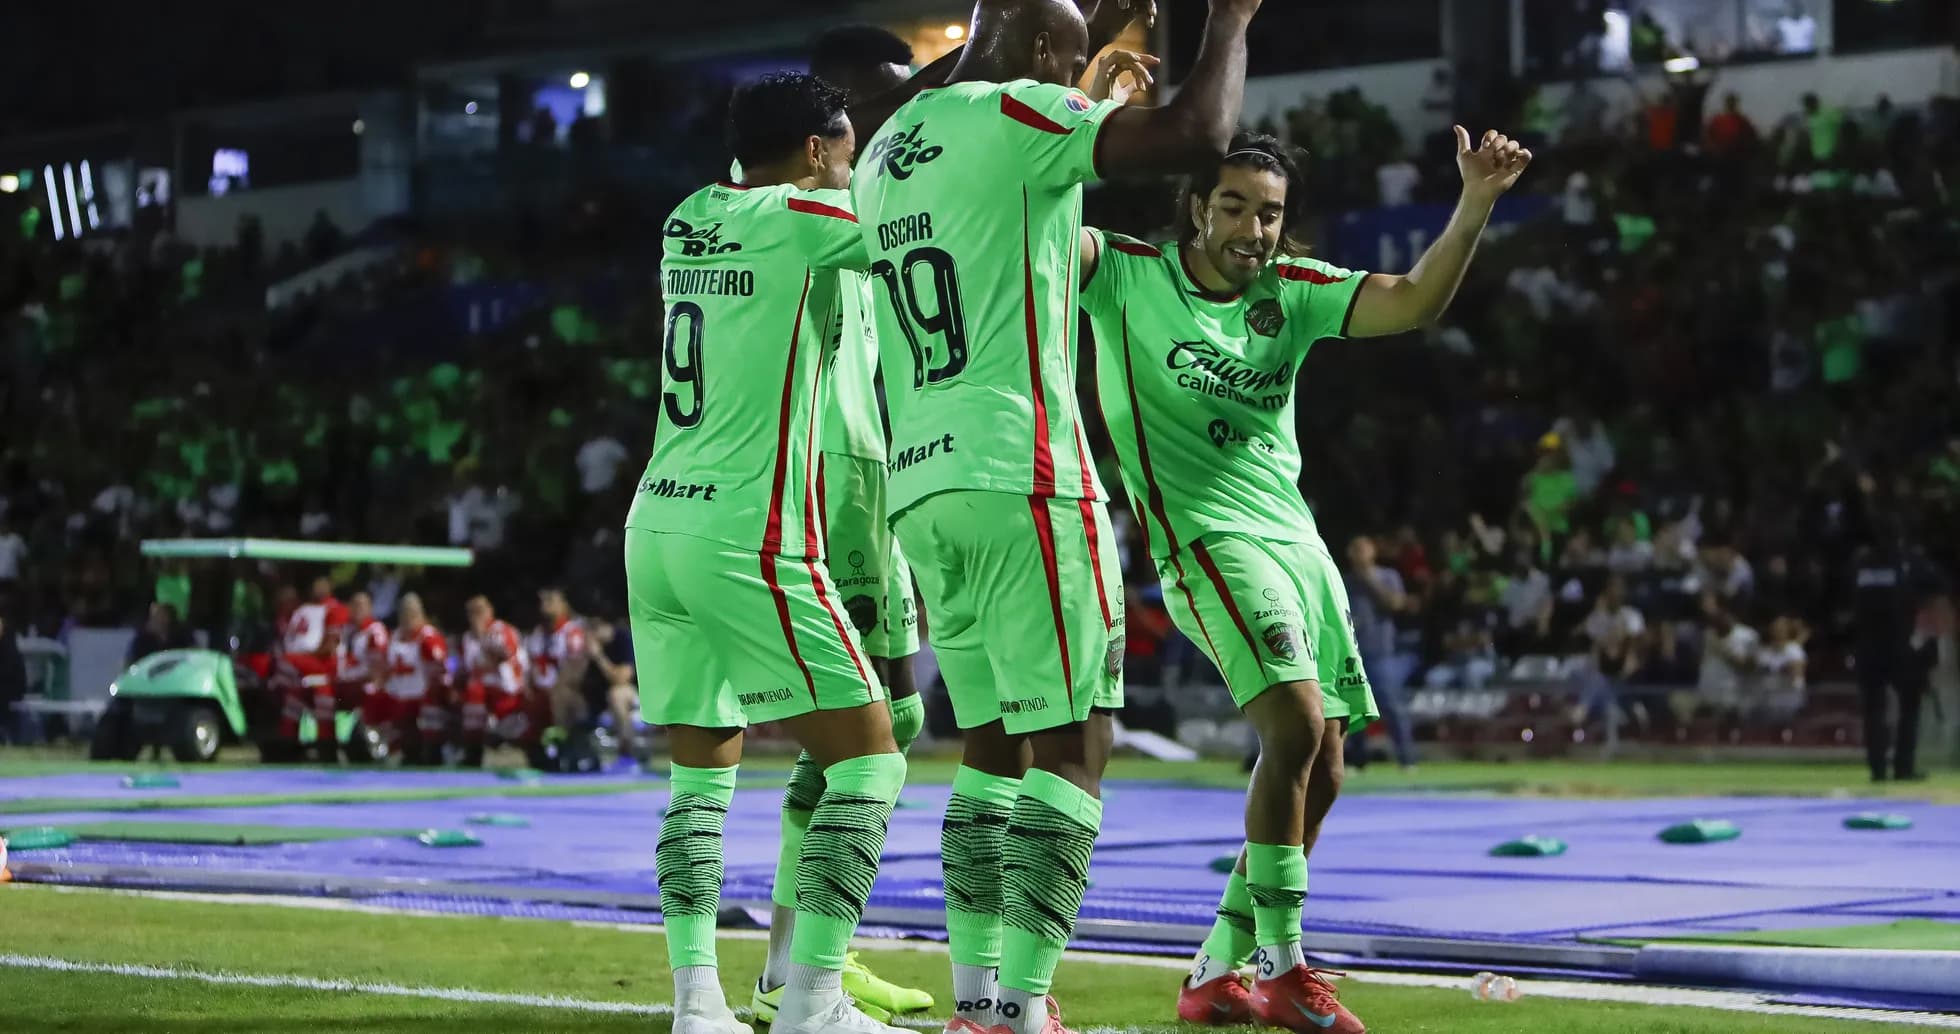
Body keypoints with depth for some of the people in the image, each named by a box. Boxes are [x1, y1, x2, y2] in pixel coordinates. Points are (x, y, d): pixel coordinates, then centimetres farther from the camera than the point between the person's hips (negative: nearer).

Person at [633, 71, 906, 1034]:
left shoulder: (689, 221, 13)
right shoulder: (798, 219, -7)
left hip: (658, 524, 8)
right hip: (748, 533, -8)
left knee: (703, 765, 15)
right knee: (868, 755, -2)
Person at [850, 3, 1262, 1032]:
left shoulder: (886, 151, 19)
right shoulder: (1011, 117, -7)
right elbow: (1196, 131, -14)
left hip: (920, 492, 9)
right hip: (1021, 481, -9)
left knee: (993, 747, 16)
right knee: (1072, 749, -5)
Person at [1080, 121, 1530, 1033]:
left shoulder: (1293, 290, 9)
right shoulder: (1128, 275, -3)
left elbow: (1413, 302, -2)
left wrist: (1475, 202, -15)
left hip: (1299, 544, 7)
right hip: (1208, 539, -7)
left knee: (1317, 777, 6)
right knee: (1296, 724, -24)